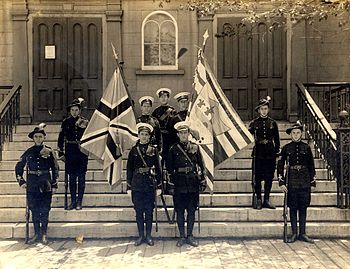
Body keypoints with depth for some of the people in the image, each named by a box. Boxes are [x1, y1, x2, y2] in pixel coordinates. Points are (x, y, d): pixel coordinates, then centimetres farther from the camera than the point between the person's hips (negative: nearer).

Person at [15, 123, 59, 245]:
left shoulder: (49, 151, 0)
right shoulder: (29, 152, 5)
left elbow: (55, 169, 3)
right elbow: (19, 167, 14)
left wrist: (54, 185, 0)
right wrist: (21, 181, 5)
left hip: (46, 185, -2)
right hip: (32, 185, 2)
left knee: (45, 210, 2)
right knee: (34, 210, 6)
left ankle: (44, 234, 12)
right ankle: (36, 233, 17)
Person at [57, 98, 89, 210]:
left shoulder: (85, 122, 2)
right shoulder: (66, 122, 5)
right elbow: (61, 138, 6)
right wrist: (61, 152, 2)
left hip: (82, 151, -1)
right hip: (70, 151, 1)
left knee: (81, 177, 1)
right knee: (71, 177, 6)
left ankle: (79, 202, 9)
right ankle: (73, 201, 15)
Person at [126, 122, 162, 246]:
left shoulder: (153, 150, 4)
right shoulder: (133, 150, 6)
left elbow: (158, 168, 5)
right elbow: (129, 169, 6)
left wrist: (158, 186, 1)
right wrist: (129, 186, 2)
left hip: (150, 184, 0)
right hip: (137, 185, 1)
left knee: (149, 211, 5)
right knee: (139, 211, 6)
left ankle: (149, 236, 15)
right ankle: (141, 236, 16)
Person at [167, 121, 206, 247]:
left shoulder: (195, 147, 5)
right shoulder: (173, 149, 2)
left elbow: (201, 165, 7)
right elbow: (169, 166, 7)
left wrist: (203, 180, 3)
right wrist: (171, 179, 1)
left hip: (193, 183, 1)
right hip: (179, 185, -1)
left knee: (191, 210, 6)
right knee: (180, 211, 4)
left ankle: (190, 236, 17)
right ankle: (182, 237, 15)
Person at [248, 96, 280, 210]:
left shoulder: (272, 123, 7)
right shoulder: (254, 123, 2)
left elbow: (276, 139, 11)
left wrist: (276, 151, 6)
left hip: (270, 153, 2)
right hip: (258, 153, -2)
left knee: (269, 178, 5)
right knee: (258, 178, 1)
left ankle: (267, 200, 16)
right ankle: (258, 200, 12)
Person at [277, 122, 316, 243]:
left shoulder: (306, 147, 4)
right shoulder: (286, 148, 1)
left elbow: (311, 165, 9)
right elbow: (280, 165, 2)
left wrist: (312, 182, 5)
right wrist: (281, 182, -4)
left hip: (305, 181, 1)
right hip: (292, 181, -1)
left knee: (303, 208, 6)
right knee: (293, 208, 3)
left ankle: (302, 233, 15)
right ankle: (294, 233, 12)